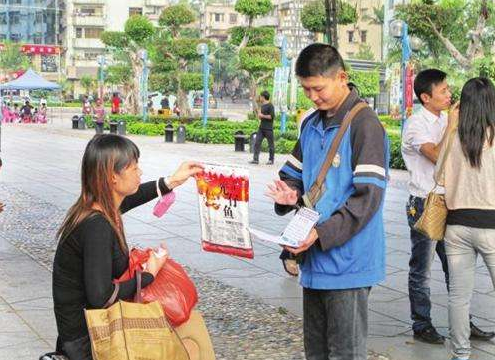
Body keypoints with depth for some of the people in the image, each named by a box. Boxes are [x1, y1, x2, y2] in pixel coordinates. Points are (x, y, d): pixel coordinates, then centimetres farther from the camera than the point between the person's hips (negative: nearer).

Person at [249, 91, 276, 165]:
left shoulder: (270, 106, -10)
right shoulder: (262, 106, 16)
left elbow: (271, 116, -18)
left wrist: (262, 116, -12)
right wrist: (259, 115, 6)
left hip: (268, 128, -8)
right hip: (261, 128, 8)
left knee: (270, 144, 2)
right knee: (257, 143, -1)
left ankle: (271, 160, 10)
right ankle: (255, 159, -1)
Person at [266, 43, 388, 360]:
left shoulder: (364, 124, -12)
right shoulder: (312, 125, 13)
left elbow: (368, 196, -18)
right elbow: (293, 174, 21)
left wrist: (322, 233, -22)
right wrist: (290, 194, -3)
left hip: (347, 260, -7)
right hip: (315, 258, 8)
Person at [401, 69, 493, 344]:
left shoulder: (445, 119, 9)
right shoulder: (416, 124, -13)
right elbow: (437, 156, -25)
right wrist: (452, 124, -19)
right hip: (424, 205, -7)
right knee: (422, 271, 5)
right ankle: (422, 325, 16)